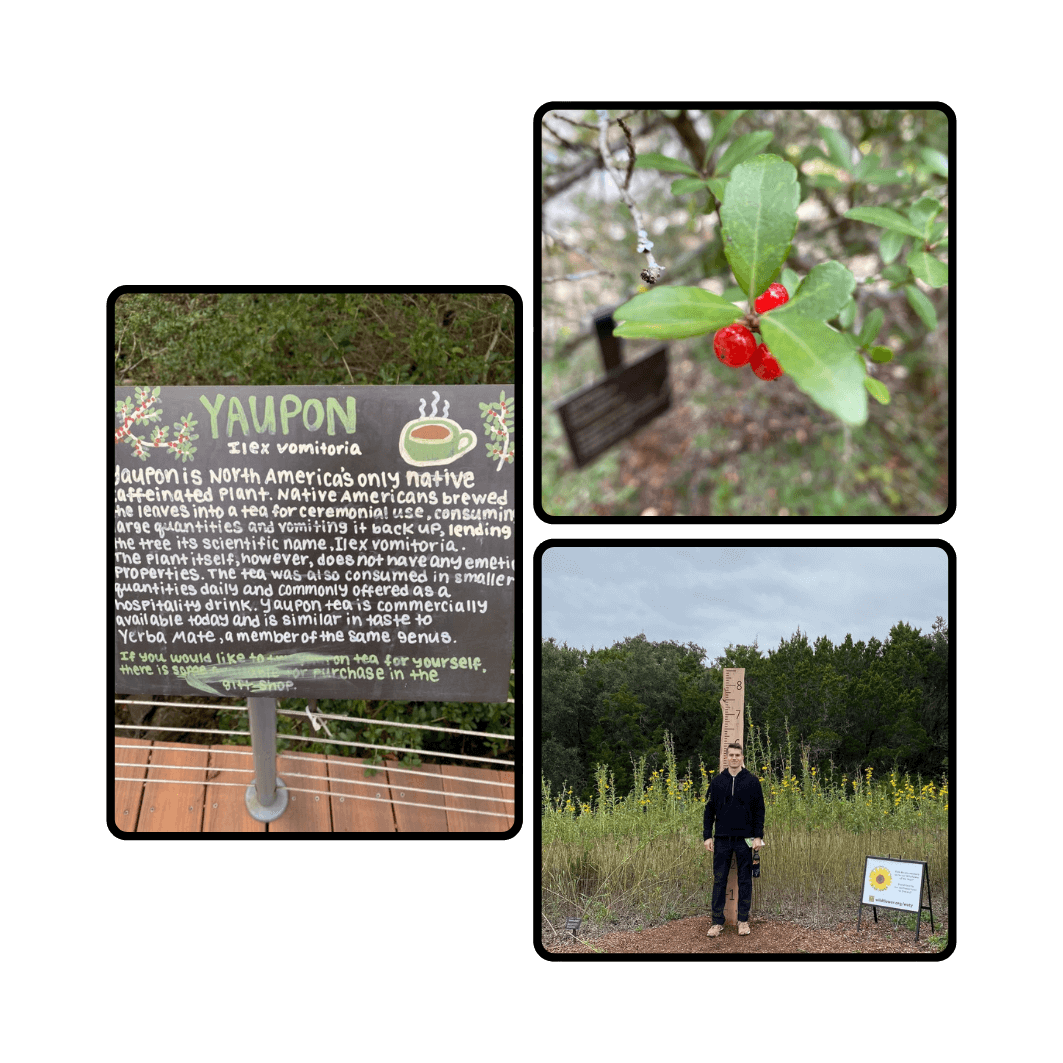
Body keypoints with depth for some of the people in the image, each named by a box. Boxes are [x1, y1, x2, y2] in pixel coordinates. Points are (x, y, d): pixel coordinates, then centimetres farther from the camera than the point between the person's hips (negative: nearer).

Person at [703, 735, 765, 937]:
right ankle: (717, 922, 7)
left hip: (744, 839, -1)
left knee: (745, 880, 5)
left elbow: (759, 810, 2)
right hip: (722, 839, 1)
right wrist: (707, 836, 2)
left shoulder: (752, 781, 1)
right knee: (719, 880, 2)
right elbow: (709, 810, 9)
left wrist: (758, 836, -5)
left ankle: (743, 920, 14)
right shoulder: (718, 782, 6)